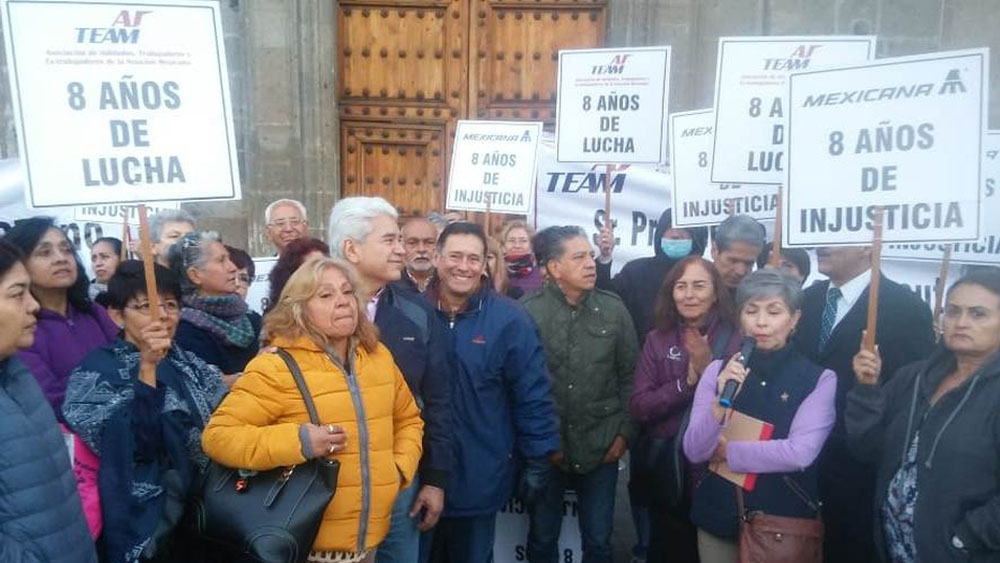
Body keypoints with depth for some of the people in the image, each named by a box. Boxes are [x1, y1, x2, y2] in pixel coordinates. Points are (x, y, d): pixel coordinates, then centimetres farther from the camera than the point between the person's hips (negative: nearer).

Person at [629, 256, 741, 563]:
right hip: (665, 470, 2)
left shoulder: (735, 339, -6)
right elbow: (639, 407, -6)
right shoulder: (657, 340, 0)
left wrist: (709, 369, -22)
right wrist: (687, 381, -17)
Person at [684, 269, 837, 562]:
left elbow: (800, 453, -18)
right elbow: (694, 451, -7)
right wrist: (720, 402, -22)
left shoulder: (820, 379, -8)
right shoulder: (718, 370, -1)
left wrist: (728, 451, -10)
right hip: (719, 516, 2)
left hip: (785, 521, -2)